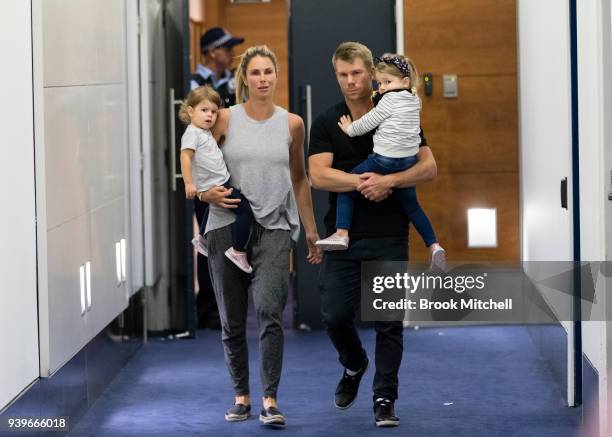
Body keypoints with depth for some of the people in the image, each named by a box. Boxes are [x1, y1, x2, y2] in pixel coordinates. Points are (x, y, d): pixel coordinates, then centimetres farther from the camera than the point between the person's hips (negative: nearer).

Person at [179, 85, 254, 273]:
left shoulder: (206, 133, 13)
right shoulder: (192, 134, -16)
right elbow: (185, 157, -24)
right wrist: (189, 183, -30)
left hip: (222, 182, 10)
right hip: (213, 186, -10)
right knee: (245, 209, -16)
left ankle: (203, 239, 52)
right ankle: (238, 251, -13)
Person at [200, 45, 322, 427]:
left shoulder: (292, 124, 5)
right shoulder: (225, 119, 1)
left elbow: (299, 179, 15)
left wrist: (312, 231, 17)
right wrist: (205, 192, -11)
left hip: (273, 227, -1)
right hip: (227, 225, 1)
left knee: (270, 311, -18)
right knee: (233, 321, 7)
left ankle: (270, 399, -15)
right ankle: (242, 396, 21)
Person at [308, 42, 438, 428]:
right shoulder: (326, 124, 2)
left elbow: (429, 168, -7)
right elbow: (319, 175, -11)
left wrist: (388, 180, -22)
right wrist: (361, 182, -24)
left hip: (389, 236, -1)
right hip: (344, 236, 1)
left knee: (388, 321, 0)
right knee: (336, 315, 2)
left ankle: (385, 399, 7)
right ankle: (354, 365, 32)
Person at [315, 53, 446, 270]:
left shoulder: (390, 100, -9)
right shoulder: (413, 101, 13)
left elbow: (368, 122, -7)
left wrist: (350, 129, 10)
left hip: (385, 160, -8)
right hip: (409, 161, 8)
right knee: (411, 204, 21)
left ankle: (341, 234, -5)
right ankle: (433, 245, 14)